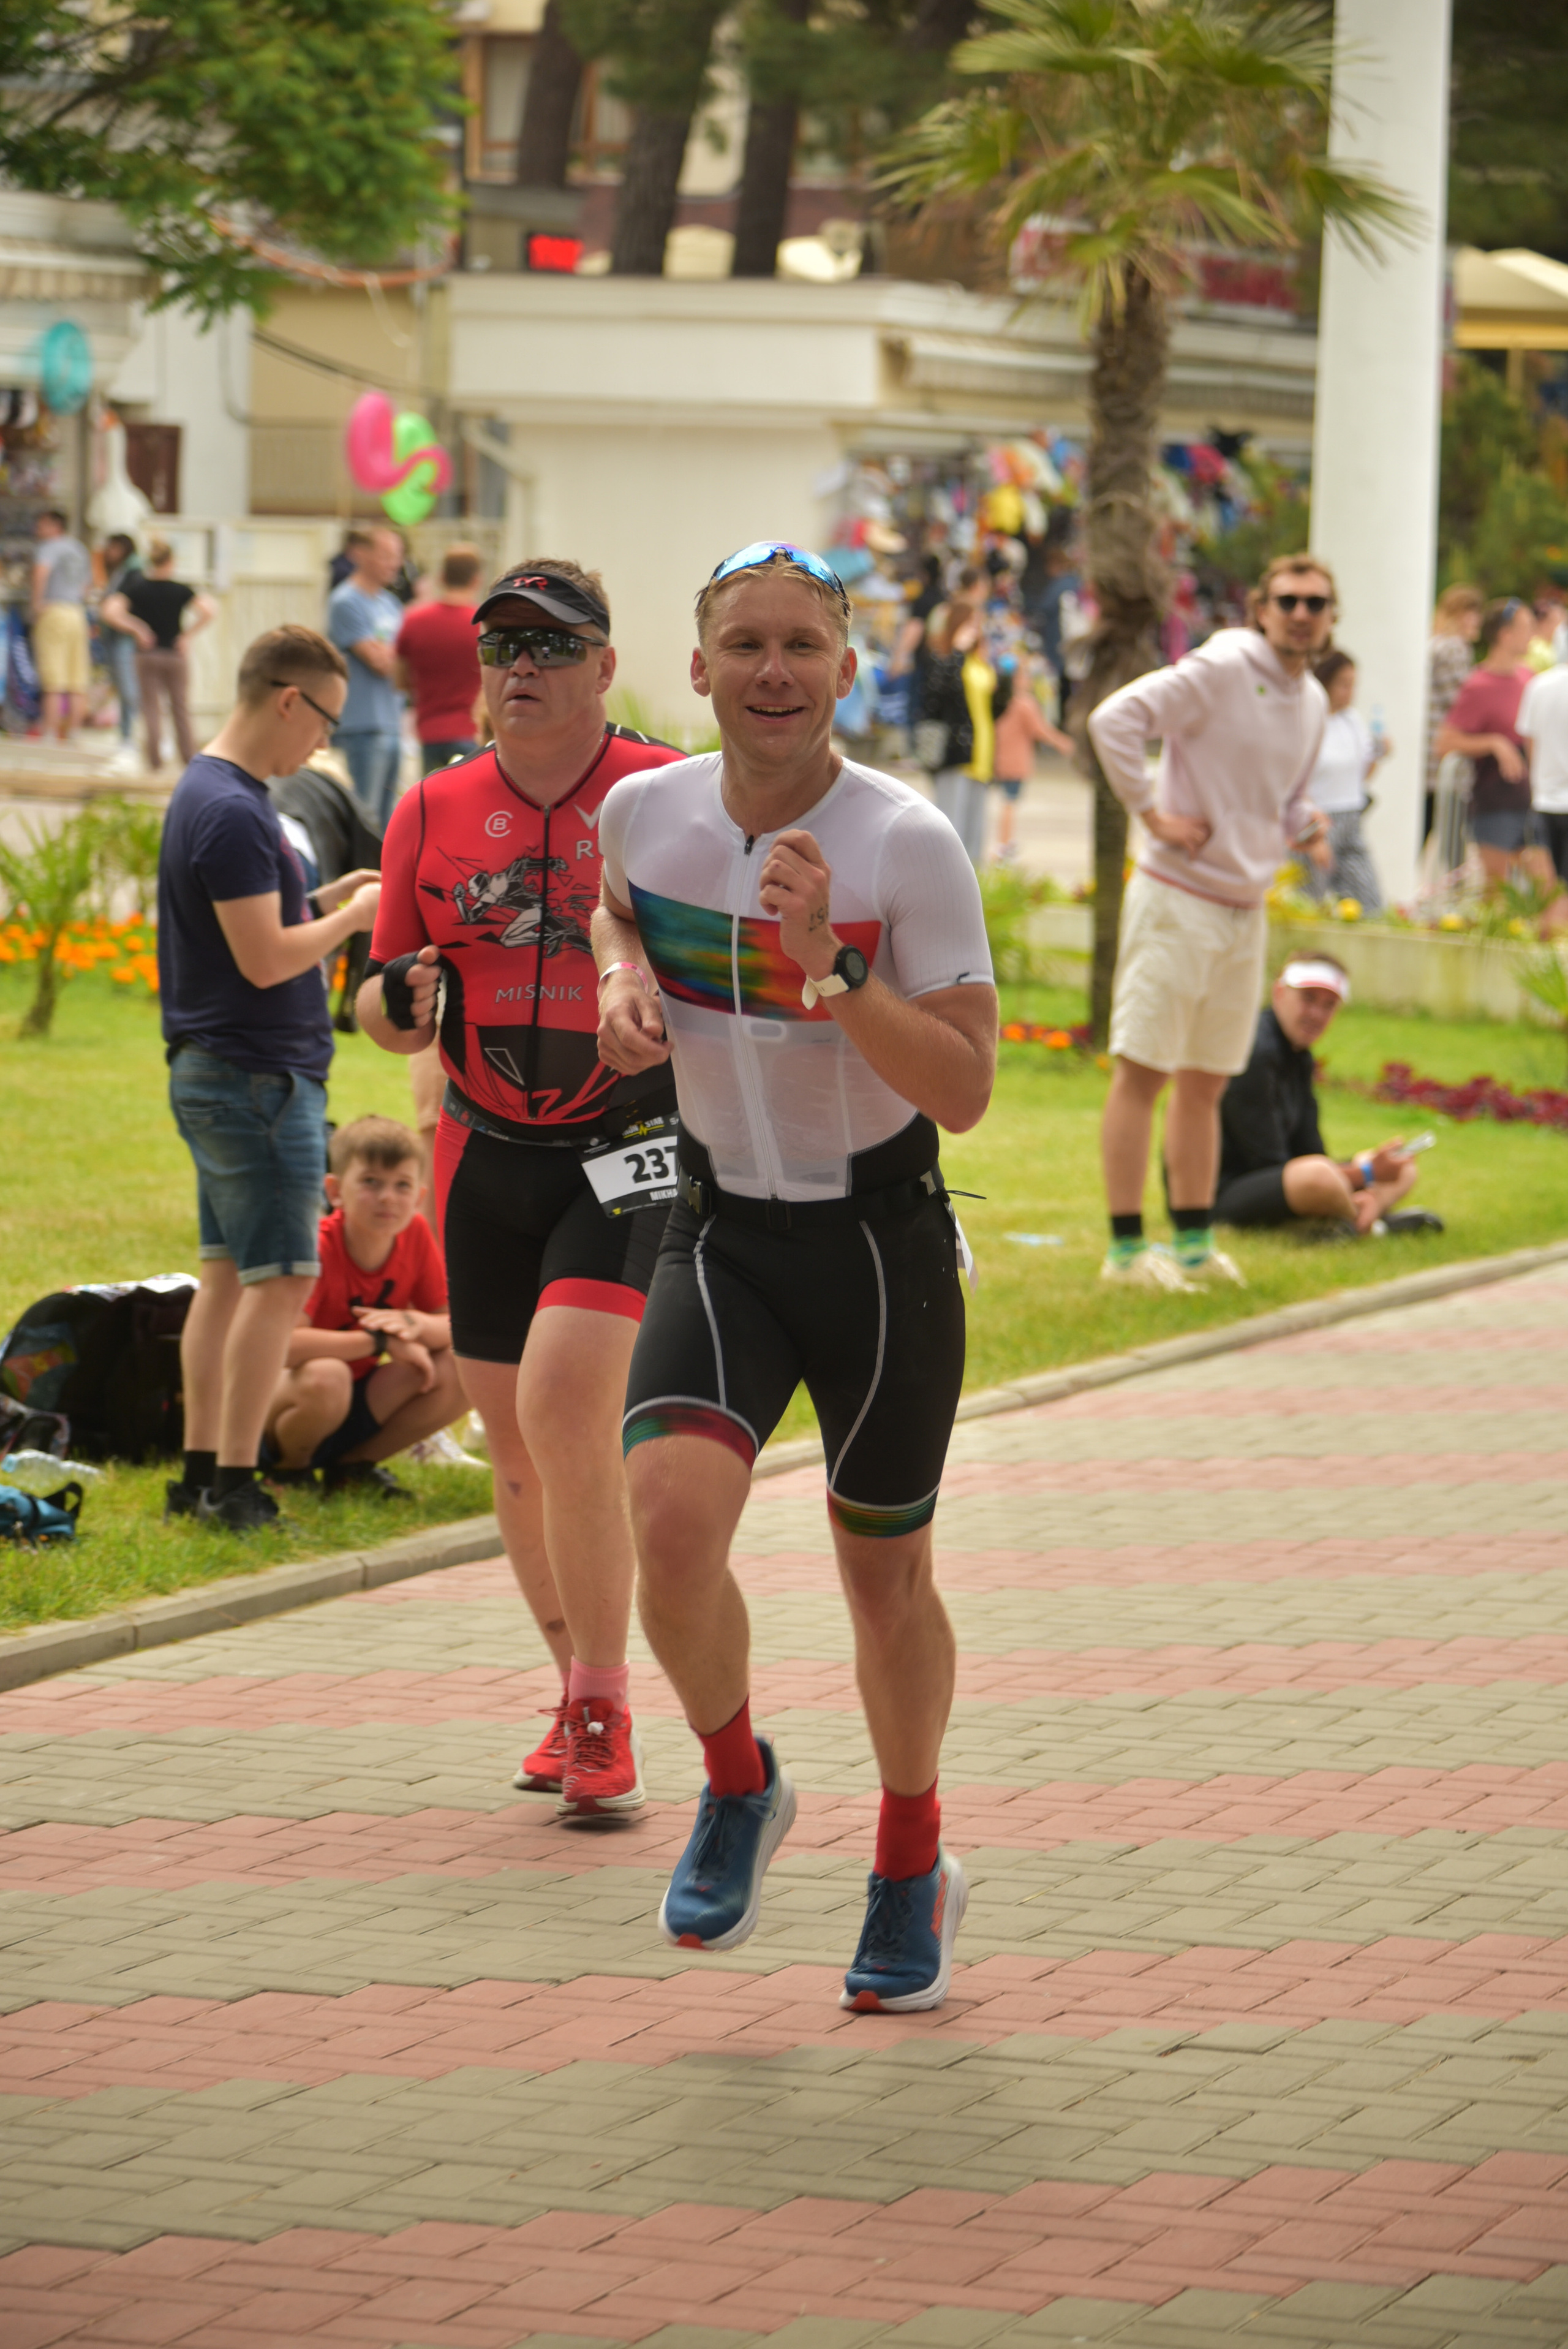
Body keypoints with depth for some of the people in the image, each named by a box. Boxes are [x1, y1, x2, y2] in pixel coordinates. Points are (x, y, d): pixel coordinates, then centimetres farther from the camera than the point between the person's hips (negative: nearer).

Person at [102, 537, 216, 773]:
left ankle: (155, 760, 0)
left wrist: (137, 629, -8)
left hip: (147, 654, 0)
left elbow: (111, 612, -17)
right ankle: (189, 756, 13)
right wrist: (187, 634, -9)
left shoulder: (136, 586, -6)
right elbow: (209, 612, -19)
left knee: (151, 707, 7)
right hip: (175, 655, 0)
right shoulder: (181, 590, -8)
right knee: (181, 709, 12)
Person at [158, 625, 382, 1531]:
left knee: (229, 1273, 12)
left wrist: (328, 899, 11)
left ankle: (202, 1473, 15)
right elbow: (264, 959, -22)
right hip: (257, 1075, -10)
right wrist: (352, 917, -9)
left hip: (216, 1073, 10)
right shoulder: (232, 812, -19)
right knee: (280, 1279, -7)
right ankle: (234, 1482, -5)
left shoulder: (213, 794, 14)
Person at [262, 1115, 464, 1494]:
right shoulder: (317, 1247, -25)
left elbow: (454, 1327, 0)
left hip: (357, 1407, 6)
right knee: (326, 1377, -38)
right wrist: (381, 1341, -33)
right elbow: (282, 1342, -38)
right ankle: (290, 1469, -5)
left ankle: (354, 1463, 5)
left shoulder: (414, 1234, -6)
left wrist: (417, 1324, -24)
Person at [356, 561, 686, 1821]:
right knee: (515, 1441, 9)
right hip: (487, 1155, 5)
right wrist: (400, 999, -11)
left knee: (564, 1406, -21)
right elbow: (386, 1003, 13)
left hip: (633, 1149, -5)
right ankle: (585, 1694, 28)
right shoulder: (435, 810, 7)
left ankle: (604, 1708, -9)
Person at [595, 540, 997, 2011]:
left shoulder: (908, 844, -17)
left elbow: (965, 1093, -19)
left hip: (884, 1241, -2)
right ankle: (737, 1784, 8)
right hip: (721, 1235, 2)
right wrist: (622, 977, 0)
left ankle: (911, 1863, 36)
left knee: (885, 1573, 10)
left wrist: (830, 968, -31)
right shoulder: (645, 811, -5)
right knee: (669, 1517, -21)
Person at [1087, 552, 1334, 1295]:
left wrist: (1305, 827, 5)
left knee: (1206, 1083, 14)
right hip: (1178, 898, -8)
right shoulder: (1219, 671, -13)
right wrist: (1152, 813, -20)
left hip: (1247, 910, 8)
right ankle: (1126, 1248, -1)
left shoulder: (1313, 702, 12)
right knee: (1142, 1073, -4)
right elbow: (1114, 720, -21)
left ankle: (1195, 1243, 21)